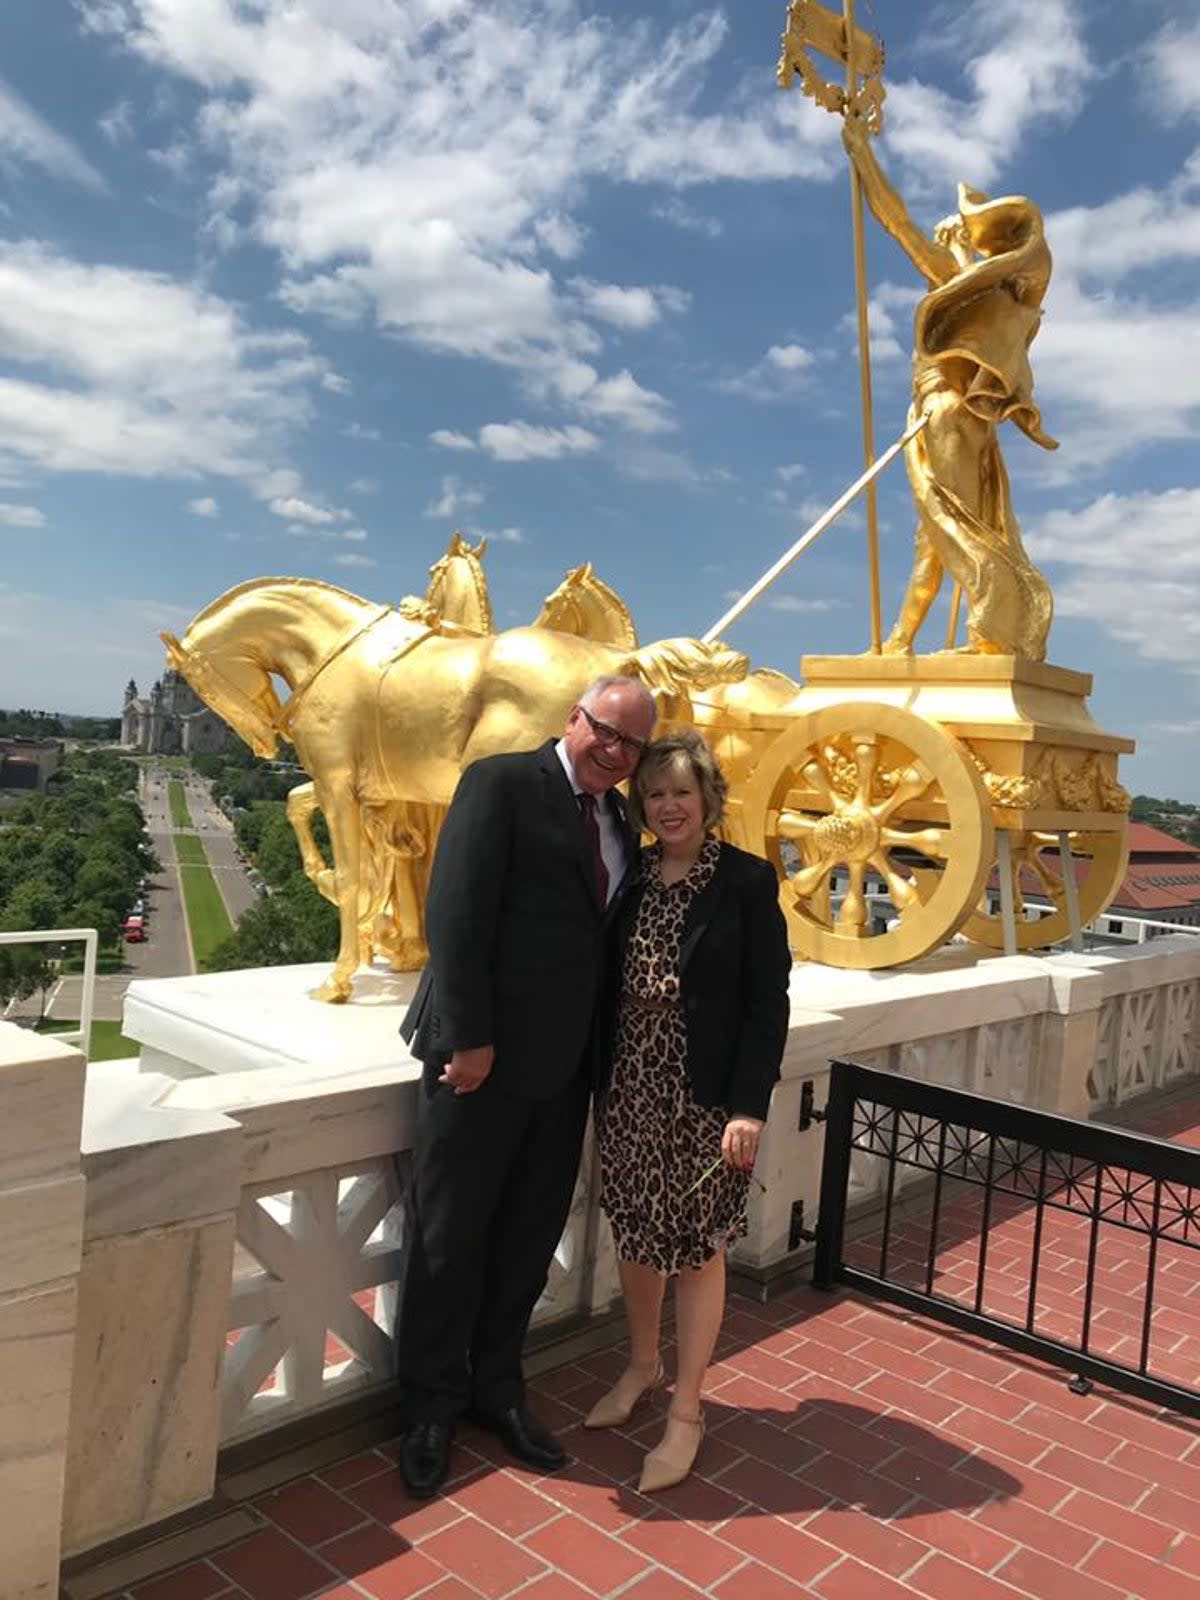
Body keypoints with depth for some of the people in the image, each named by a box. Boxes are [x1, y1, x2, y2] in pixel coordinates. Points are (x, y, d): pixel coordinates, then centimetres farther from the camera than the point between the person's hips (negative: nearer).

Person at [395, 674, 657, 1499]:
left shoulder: (618, 819, 11)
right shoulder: (502, 782, -10)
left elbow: (605, 928, 12)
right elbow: (456, 914, -16)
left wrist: (598, 1054, 5)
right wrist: (468, 1037, -18)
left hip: (564, 1062, 6)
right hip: (483, 1053, -6)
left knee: (530, 1238, 16)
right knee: (451, 1237, 8)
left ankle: (497, 1386, 35)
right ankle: (431, 1406, 27)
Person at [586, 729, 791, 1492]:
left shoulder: (748, 880, -7)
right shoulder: (630, 877, 5)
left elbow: (768, 1002, -9)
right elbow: (607, 984, 7)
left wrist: (750, 1106, -15)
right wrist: (599, 1081, 3)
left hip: (705, 1096, -4)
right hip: (628, 1089, 4)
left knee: (698, 1247, 7)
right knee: (635, 1235, 17)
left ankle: (687, 1412, 24)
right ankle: (642, 1364, 41)